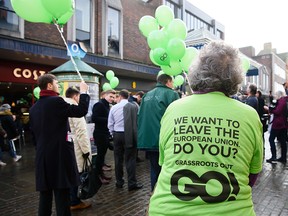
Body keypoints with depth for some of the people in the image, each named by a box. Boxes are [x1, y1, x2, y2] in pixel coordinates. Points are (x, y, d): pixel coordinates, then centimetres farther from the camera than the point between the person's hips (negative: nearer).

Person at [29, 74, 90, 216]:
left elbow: (33, 133, 15)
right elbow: (81, 111, -13)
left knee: (45, 193, 16)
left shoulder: (34, 107, 11)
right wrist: (83, 91, 0)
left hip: (42, 156, 8)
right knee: (62, 194, 1)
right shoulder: (56, 101, -13)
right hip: (59, 154, -7)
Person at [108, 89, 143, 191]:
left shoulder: (114, 107, 1)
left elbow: (110, 124, 5)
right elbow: (138, 121, -5)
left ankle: (119, 182, 22)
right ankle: (132, 183, 7)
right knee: (130, 159, 3)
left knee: (118, 159, 12)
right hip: (129, 135, -3)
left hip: (117, 135, 3)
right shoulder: (134, 106, -8)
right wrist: (136, 134, 7)